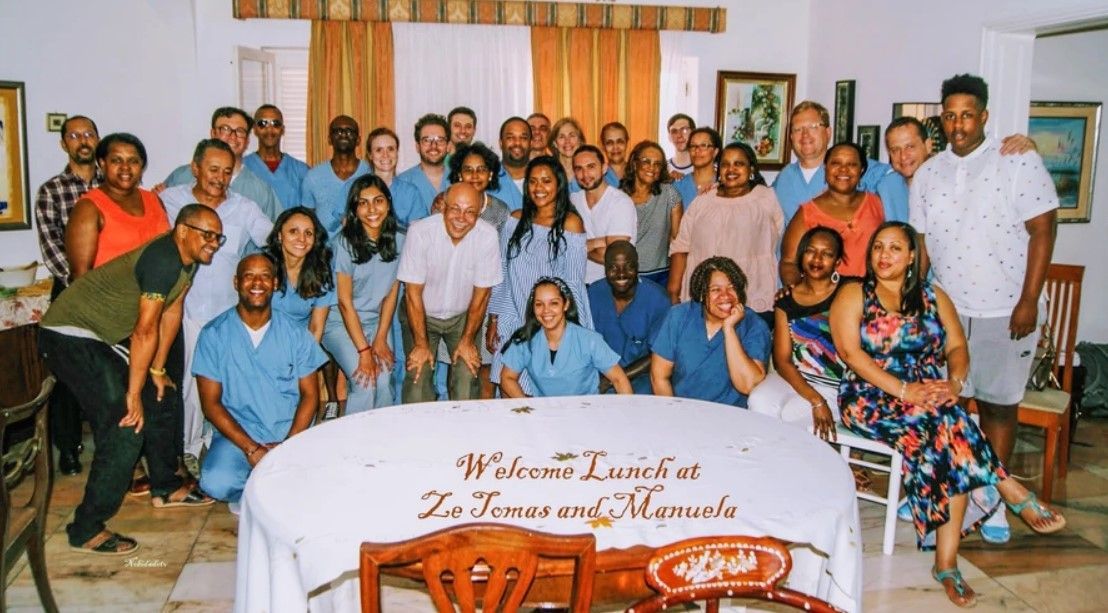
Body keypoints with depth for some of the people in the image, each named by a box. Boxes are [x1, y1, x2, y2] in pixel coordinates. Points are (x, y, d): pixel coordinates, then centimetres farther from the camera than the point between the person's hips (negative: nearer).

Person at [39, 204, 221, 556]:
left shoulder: (189, 257, 4)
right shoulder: (164, 259, -26)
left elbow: (172, 312, 12)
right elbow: (146, 331, -26)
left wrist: (157, 370, 14)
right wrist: (132, 393, -22)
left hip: (105, 335, 10)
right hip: (70, 335, -10)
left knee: (157, 402, 16)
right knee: (125, 426, -17)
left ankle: (165, 488, 35)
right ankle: (86, 530, -9)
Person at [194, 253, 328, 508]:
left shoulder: (295, 333, 3)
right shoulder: (214, 334, -1)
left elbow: (310, 395, 4)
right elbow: (211, 403, -4)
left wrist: (288, 444, -12)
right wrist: (250, 448, -15)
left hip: (290, 433, 2)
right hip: (237, 434, -1)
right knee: (217, 483, -31)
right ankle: (244, 494, 7)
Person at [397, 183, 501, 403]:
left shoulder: (487, 236, -20)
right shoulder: (420, 232, -24)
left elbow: (481, 292, -9)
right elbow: (413, 292, -17)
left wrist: (468, 341, -6)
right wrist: (421, 344, -15)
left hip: (463, 315, 1)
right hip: (421, 313, -1)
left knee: (467, 374, -12)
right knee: (418, 374, -14)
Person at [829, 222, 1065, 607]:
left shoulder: (933, 296, 17)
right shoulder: (853, 295, 5)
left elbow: (957, 347, 9)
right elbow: (851, 352, -9)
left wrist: (955, 381, -15)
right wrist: (904, 390, -19)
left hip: (930, 396, 3)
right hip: (872, 399, -2)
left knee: (939, 434, -32)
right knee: (946, 427, -33)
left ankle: (946, 562, -28)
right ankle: (1012, 493, -20)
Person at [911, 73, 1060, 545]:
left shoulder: (1019, 162, -5)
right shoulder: (927, 174, 7)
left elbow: (1042, 230, -8)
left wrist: (1028, 302, -13)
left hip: (1005, 312, -3)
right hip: (945, 310, 3)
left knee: (998, 405, 6)